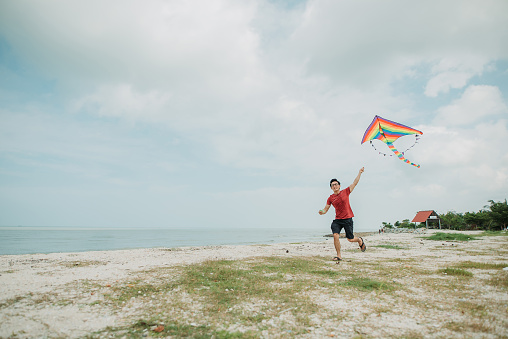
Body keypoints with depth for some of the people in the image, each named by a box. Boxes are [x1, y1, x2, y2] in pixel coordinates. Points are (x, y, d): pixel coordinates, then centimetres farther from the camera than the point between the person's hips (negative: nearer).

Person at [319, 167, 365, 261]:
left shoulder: (345, 192, 1)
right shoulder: (330, 198, 4)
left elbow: (355, 183, 4)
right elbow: (326, 209, 7)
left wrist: (360, 173, 4)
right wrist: (322, 212, -15)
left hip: (347, 219, -2)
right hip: (337, 220, 2)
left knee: (350, 239, 5)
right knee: (335, 236, -17)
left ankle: (360, 240, 40)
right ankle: (339, 256, -3)